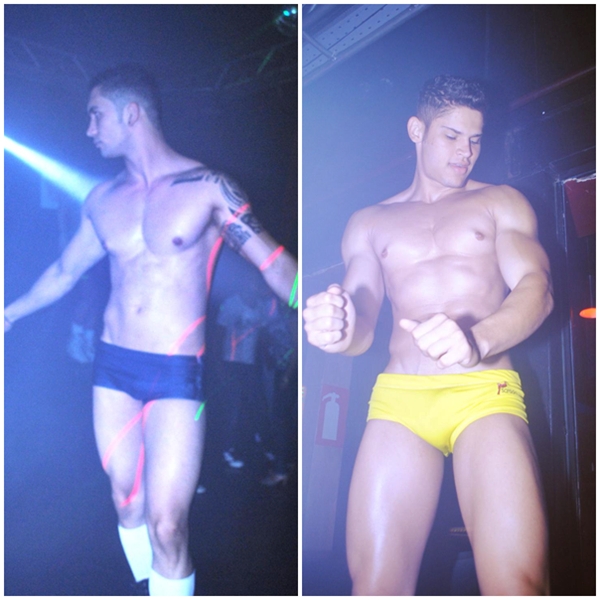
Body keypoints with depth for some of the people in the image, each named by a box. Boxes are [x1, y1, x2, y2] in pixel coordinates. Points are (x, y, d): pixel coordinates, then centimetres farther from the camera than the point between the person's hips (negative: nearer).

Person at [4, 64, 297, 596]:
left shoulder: (207, 188, -8)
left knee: (166, 525, -7)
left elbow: (274, 264, -10)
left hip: (176, 372, -5)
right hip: (113, 364, 5)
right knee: (126, 501, 14)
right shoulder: (102, 200, 8)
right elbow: (66, 270, 22)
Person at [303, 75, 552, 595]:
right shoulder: (368, 222, 20)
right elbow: (362, 327, 10)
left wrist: (476, 340, -23)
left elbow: (537, 288, -1)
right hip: (399, 397, 1)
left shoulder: (501, 202, 16)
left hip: (486, 393, -1)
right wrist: (339, 329, -17)